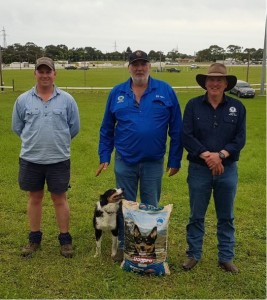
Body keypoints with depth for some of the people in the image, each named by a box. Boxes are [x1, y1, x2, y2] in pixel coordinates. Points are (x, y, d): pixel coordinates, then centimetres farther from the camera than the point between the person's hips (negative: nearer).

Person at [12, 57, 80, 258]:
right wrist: (34, 141, 12)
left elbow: (74, 127, 6)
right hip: (30, 159, 2)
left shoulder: (67, 99, -3)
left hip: (59, 160, -1)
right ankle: (34, 238, 27)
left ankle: (65, 239, 20)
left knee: (60, 198, 7)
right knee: (35, 198, 13)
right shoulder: (23, 100, 0)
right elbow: (17, 127, 11)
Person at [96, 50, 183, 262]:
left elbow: (176, 129, -2)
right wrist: (104, 157, 4)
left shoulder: (165, 91, -4)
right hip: (124, 162, 1)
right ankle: (123, 246, 32)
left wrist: (175, 160, -2)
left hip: (154, 163, -1)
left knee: (151, 208, 13)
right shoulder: (117, 93, 2)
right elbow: (107, 129, 7)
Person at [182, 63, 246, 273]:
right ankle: (194, 255, 26)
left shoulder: (237, 107, 1)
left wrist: (220, 155, -18)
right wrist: (207, 156, -18)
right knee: (196, 216, 10)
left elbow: (240, 139, -3)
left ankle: (226, 258, 26)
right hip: (199, 170, -1)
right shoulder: (193, 105, -2)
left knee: (226, 217, 12)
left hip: (227, 170, 1)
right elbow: (187, 136, -8)